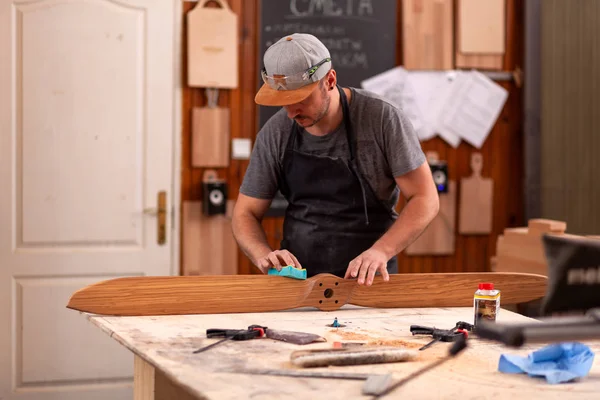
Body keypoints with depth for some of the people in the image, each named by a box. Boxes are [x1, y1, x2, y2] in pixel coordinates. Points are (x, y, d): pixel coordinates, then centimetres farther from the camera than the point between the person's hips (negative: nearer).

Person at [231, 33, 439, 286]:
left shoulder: (382, 118, -8)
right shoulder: (275, 133, 1)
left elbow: (425, 199, -5)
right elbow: (245, 214, 8)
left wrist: (380, 251, -20)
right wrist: (264, 255, -13)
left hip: (368, 279, -2)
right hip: (296, 275, 3)